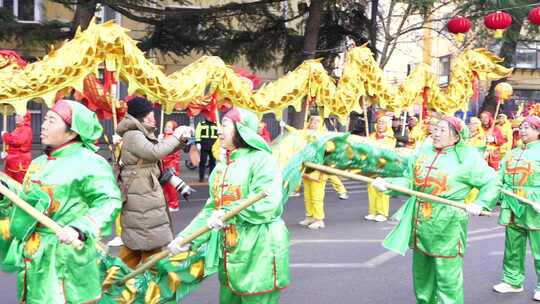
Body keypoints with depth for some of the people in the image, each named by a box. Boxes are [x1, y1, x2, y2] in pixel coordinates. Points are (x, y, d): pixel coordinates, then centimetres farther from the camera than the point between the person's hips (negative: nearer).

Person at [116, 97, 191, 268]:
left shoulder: (140, 135, 15)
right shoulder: (132, 135, -17)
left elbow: (161, 151, 18)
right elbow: (156, 152, -29)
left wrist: (182, 140, 1)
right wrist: (176, 135, -18)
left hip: (144, 197, 10)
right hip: (142, 200, -10)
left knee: (134, 243, 16)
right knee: (152, 244, -3)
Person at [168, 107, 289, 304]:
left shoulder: (260, 160, -11)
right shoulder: (221, 167, 13)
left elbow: (268, 203, -24)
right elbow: (211, 209, 10)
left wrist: (229, 213, -28)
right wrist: (186, 237, -2)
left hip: (259, 255, -8)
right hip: (229, 254, 8)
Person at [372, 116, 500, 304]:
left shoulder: (468, 157, -7)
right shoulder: (423, 151, 8)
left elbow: (492, 182, -5)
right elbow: (409, 181, 7)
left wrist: (480, 204, -19)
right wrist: (387, 184, -8)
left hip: (448, 224, -6)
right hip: (420, 221, 6)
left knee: (447, 275, -2)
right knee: (421, 272, 19)